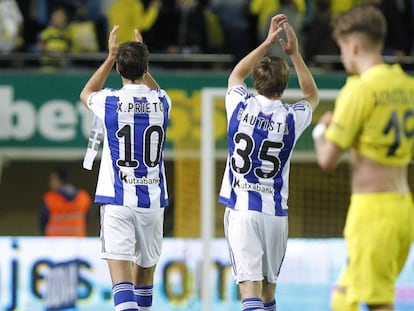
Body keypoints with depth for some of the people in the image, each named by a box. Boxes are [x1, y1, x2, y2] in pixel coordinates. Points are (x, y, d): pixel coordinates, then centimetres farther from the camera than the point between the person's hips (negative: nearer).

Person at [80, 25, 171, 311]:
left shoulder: (109, 102, -7)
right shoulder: (161, 102, 1)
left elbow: (86, 94, 21)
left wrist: (112, 57, 25)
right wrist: (141, 57, 32)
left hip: (117, 199, -3)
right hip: (153, 199, 3)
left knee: (120, 273, -12)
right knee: (145, 269, 18)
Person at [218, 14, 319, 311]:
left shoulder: (241, 106, -3)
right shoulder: (292, 118, -2)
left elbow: (236, 75, 21)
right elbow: (312, 96, 22)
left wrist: (268, 43, 21)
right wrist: (294, 52, 17)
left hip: (241, 209, -1)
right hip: (275, 212, 1)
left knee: (250, 286, -12)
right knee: (269, 284, 17)